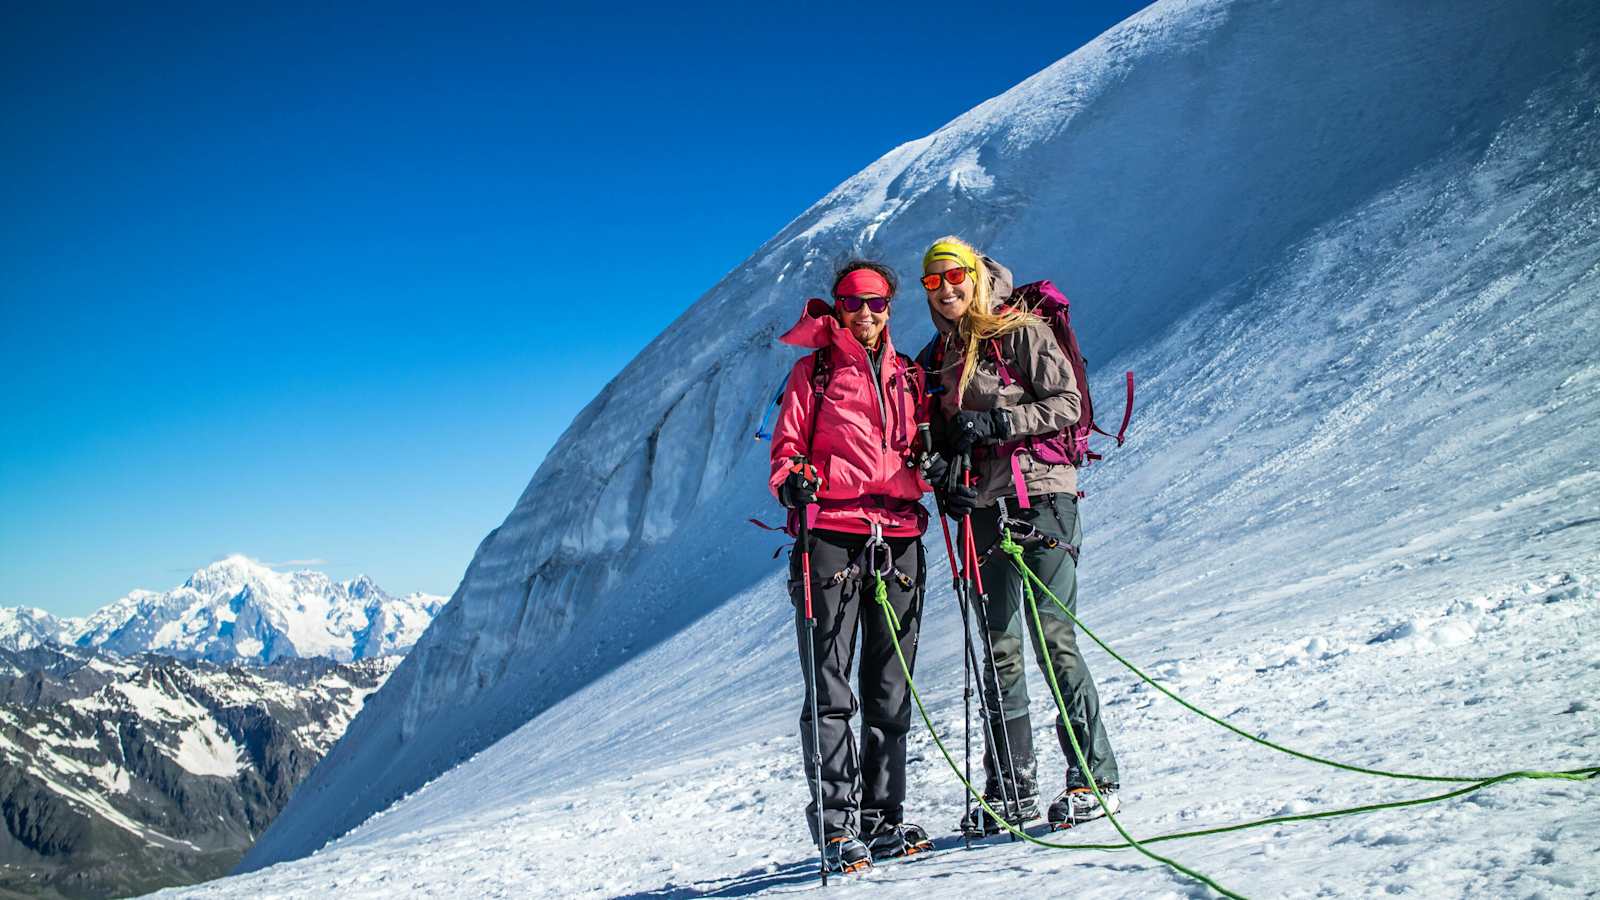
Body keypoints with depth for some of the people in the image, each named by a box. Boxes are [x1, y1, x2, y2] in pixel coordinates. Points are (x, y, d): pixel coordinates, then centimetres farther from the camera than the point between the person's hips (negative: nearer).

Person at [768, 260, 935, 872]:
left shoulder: (908, 376, 19)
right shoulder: (815, 370, 9)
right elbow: (787, 443, 4)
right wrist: (793, 480, -15)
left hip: (898, 537, 4)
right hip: (831, 536, -4)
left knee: (890, 691, 6)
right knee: (830, 690, -6)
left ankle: (883, 817, 14)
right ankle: (836, 822, -3)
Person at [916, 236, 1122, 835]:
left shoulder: (1022, 333, 0)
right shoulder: (936, 359, 18)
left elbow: (1067, 404, -7)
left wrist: (996, 421, -16)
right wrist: (944, 480, 2)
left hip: (1040, 497, -6)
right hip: (981, 511, 6)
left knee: (1054, 639, -9)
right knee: (999, 649, 4)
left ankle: (1095, 776, -2)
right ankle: (1012, 788, 9)